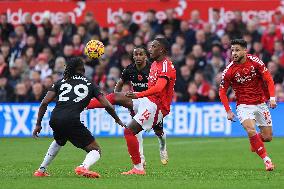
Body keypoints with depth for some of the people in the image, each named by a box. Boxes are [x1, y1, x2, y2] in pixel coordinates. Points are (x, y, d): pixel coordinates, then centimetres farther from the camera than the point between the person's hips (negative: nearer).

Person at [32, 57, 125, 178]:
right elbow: (107, 105, 9)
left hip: (54, 120, 5)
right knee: (96, 150, 4)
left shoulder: (60, 82, 21)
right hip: (72, 121, -5)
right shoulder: (89, 85, 16)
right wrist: (117, 120, 26)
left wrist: (38, 124, 15)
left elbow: (44, 103, 10)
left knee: (58, 142, 39)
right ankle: (84, 167, -28)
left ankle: (41, 170, 34)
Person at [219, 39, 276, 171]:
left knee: (267, 137, 3)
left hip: (261, 104, 2)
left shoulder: (255, 62, -9)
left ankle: (255, 142, 38)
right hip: (244, 105, -2)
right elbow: (222, 91, -1)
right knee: (251, 131, -27)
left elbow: (268, 79, -3)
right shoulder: (229, 70, -11)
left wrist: (272, 98, -16)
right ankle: (266, 160, -14)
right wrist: (228, 111, -8)